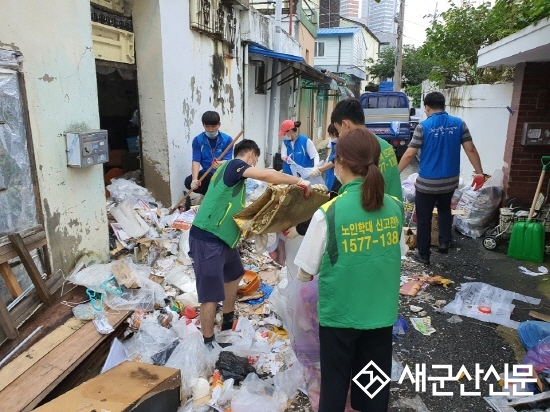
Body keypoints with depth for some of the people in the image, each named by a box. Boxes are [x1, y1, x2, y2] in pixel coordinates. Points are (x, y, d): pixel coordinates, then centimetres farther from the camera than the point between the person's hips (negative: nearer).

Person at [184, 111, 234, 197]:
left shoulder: (227, 139, -9)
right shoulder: (197, 140, -5)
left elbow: (227, 160, -14)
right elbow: (196, 160, -14)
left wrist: (221, 164, -42)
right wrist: (194, 180, -32)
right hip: (207, 173, 2)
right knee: (188, 181, -25)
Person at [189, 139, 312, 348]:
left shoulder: (232, 173, 18)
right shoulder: (233, 165, -9)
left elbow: (236, 210, 22)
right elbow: (266, 175, -26)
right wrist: (298, 181, -16)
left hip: (221, 238, 11)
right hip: (207, 239, -11)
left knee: (234, 274, 28)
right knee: (211, 295, -3)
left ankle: (228, 323, 44)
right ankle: (208, 343, 10)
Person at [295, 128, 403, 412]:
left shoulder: (328, 213, -20)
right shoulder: (395, 208, -7)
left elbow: (304, 274, -11)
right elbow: (394, 256, 7)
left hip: (339, 313, -4)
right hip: (381, 313, 4)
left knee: (335, 384, 19)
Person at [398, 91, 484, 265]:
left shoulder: (423, 126, -12)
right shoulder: (459, 124, -1)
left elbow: (409, 154, -13)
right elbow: (471, 149, -1)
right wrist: (479, 173, 7)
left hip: (427, 182, -4)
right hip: (450, 181, 4)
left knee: (423, 218, 10)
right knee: (444, 209, 31)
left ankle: (423, 254, 19)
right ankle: (445, 242, 25)